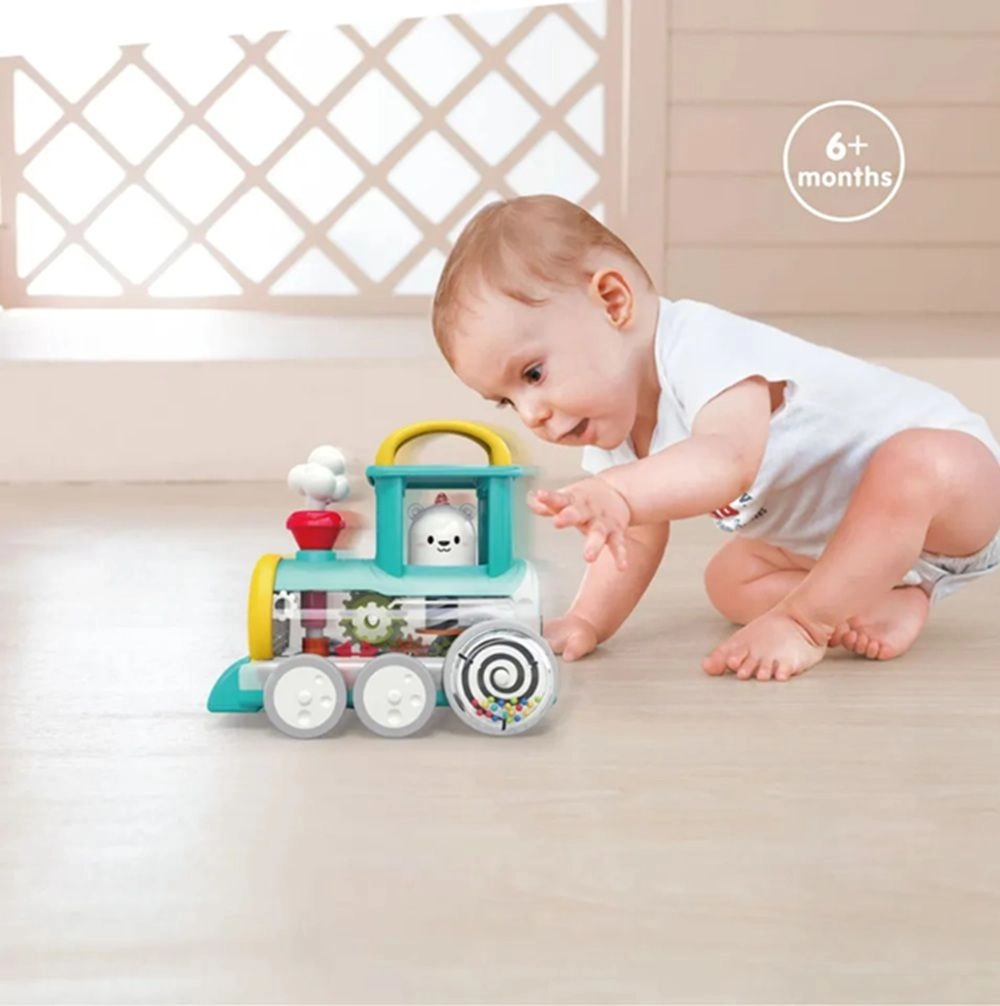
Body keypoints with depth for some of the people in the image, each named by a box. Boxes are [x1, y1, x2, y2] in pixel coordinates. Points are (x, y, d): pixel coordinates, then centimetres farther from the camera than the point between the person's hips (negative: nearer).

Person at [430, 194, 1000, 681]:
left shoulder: (705, 349, -35)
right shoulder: (616, 430, -4)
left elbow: (728, 461, -53)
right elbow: (637, 537, 3)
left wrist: (616, 494, -68)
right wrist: (586, 623, -9)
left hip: (949, 457, -8)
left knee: (918, 468, -40)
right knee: (730, 579, 2)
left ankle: (806, 621, -22)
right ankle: (893, 601, -4)